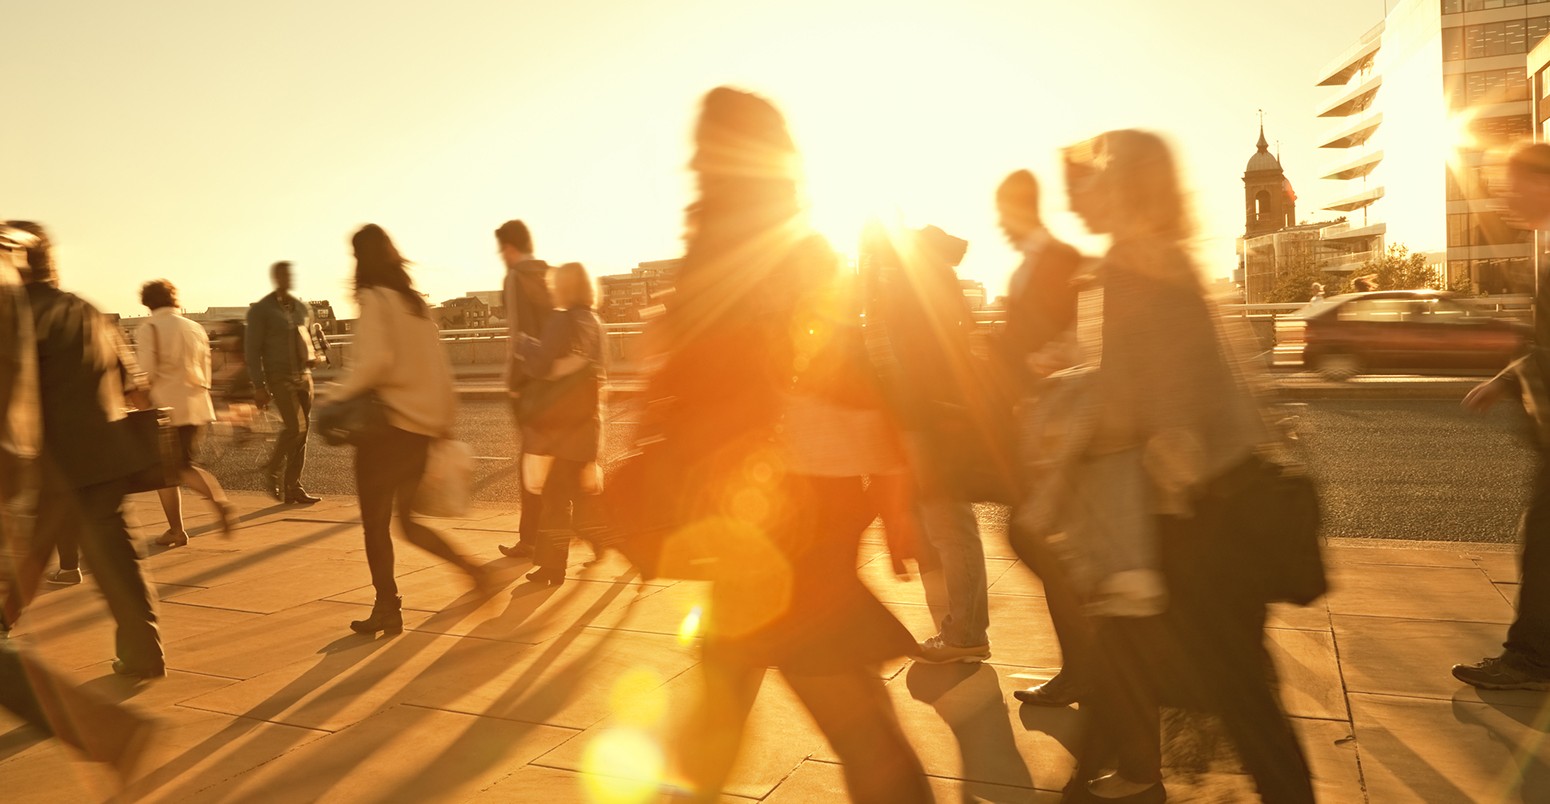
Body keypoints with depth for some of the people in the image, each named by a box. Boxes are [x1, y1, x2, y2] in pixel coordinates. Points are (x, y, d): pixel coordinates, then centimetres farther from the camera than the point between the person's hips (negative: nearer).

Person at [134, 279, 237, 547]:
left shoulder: (147, 330, -6)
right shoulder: (195, 328, 10)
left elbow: (146, 374, -14)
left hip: (166, 407, -5)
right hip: (196, 405, 5)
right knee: (184, 465, 15)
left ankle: (176, 530, 12)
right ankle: (220, 501, -10)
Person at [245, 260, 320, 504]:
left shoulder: (301, 307, 14)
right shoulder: (260, 310, -3)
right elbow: (253, 349, -6)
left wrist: (311, 356, 9)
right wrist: (259, 386, -12)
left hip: (303, 375, 6)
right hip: (279, 377, -6)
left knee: (301, 432, 4)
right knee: (294, 427, -17)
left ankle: (292, 488, 10)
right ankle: (272, 473, 7)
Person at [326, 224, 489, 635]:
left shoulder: (374, 299, -8)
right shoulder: (415, 300, 13)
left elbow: (375, 359, -24)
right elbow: (439, 366, 13)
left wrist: (340, 397, -14)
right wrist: (446, 417, 17)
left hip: (387, 421, -7)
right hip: (423, 424, 7)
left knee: (375, 521, 5)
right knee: (406, 520, 17)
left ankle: (387, 609, 11)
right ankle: (470, 567, 4)